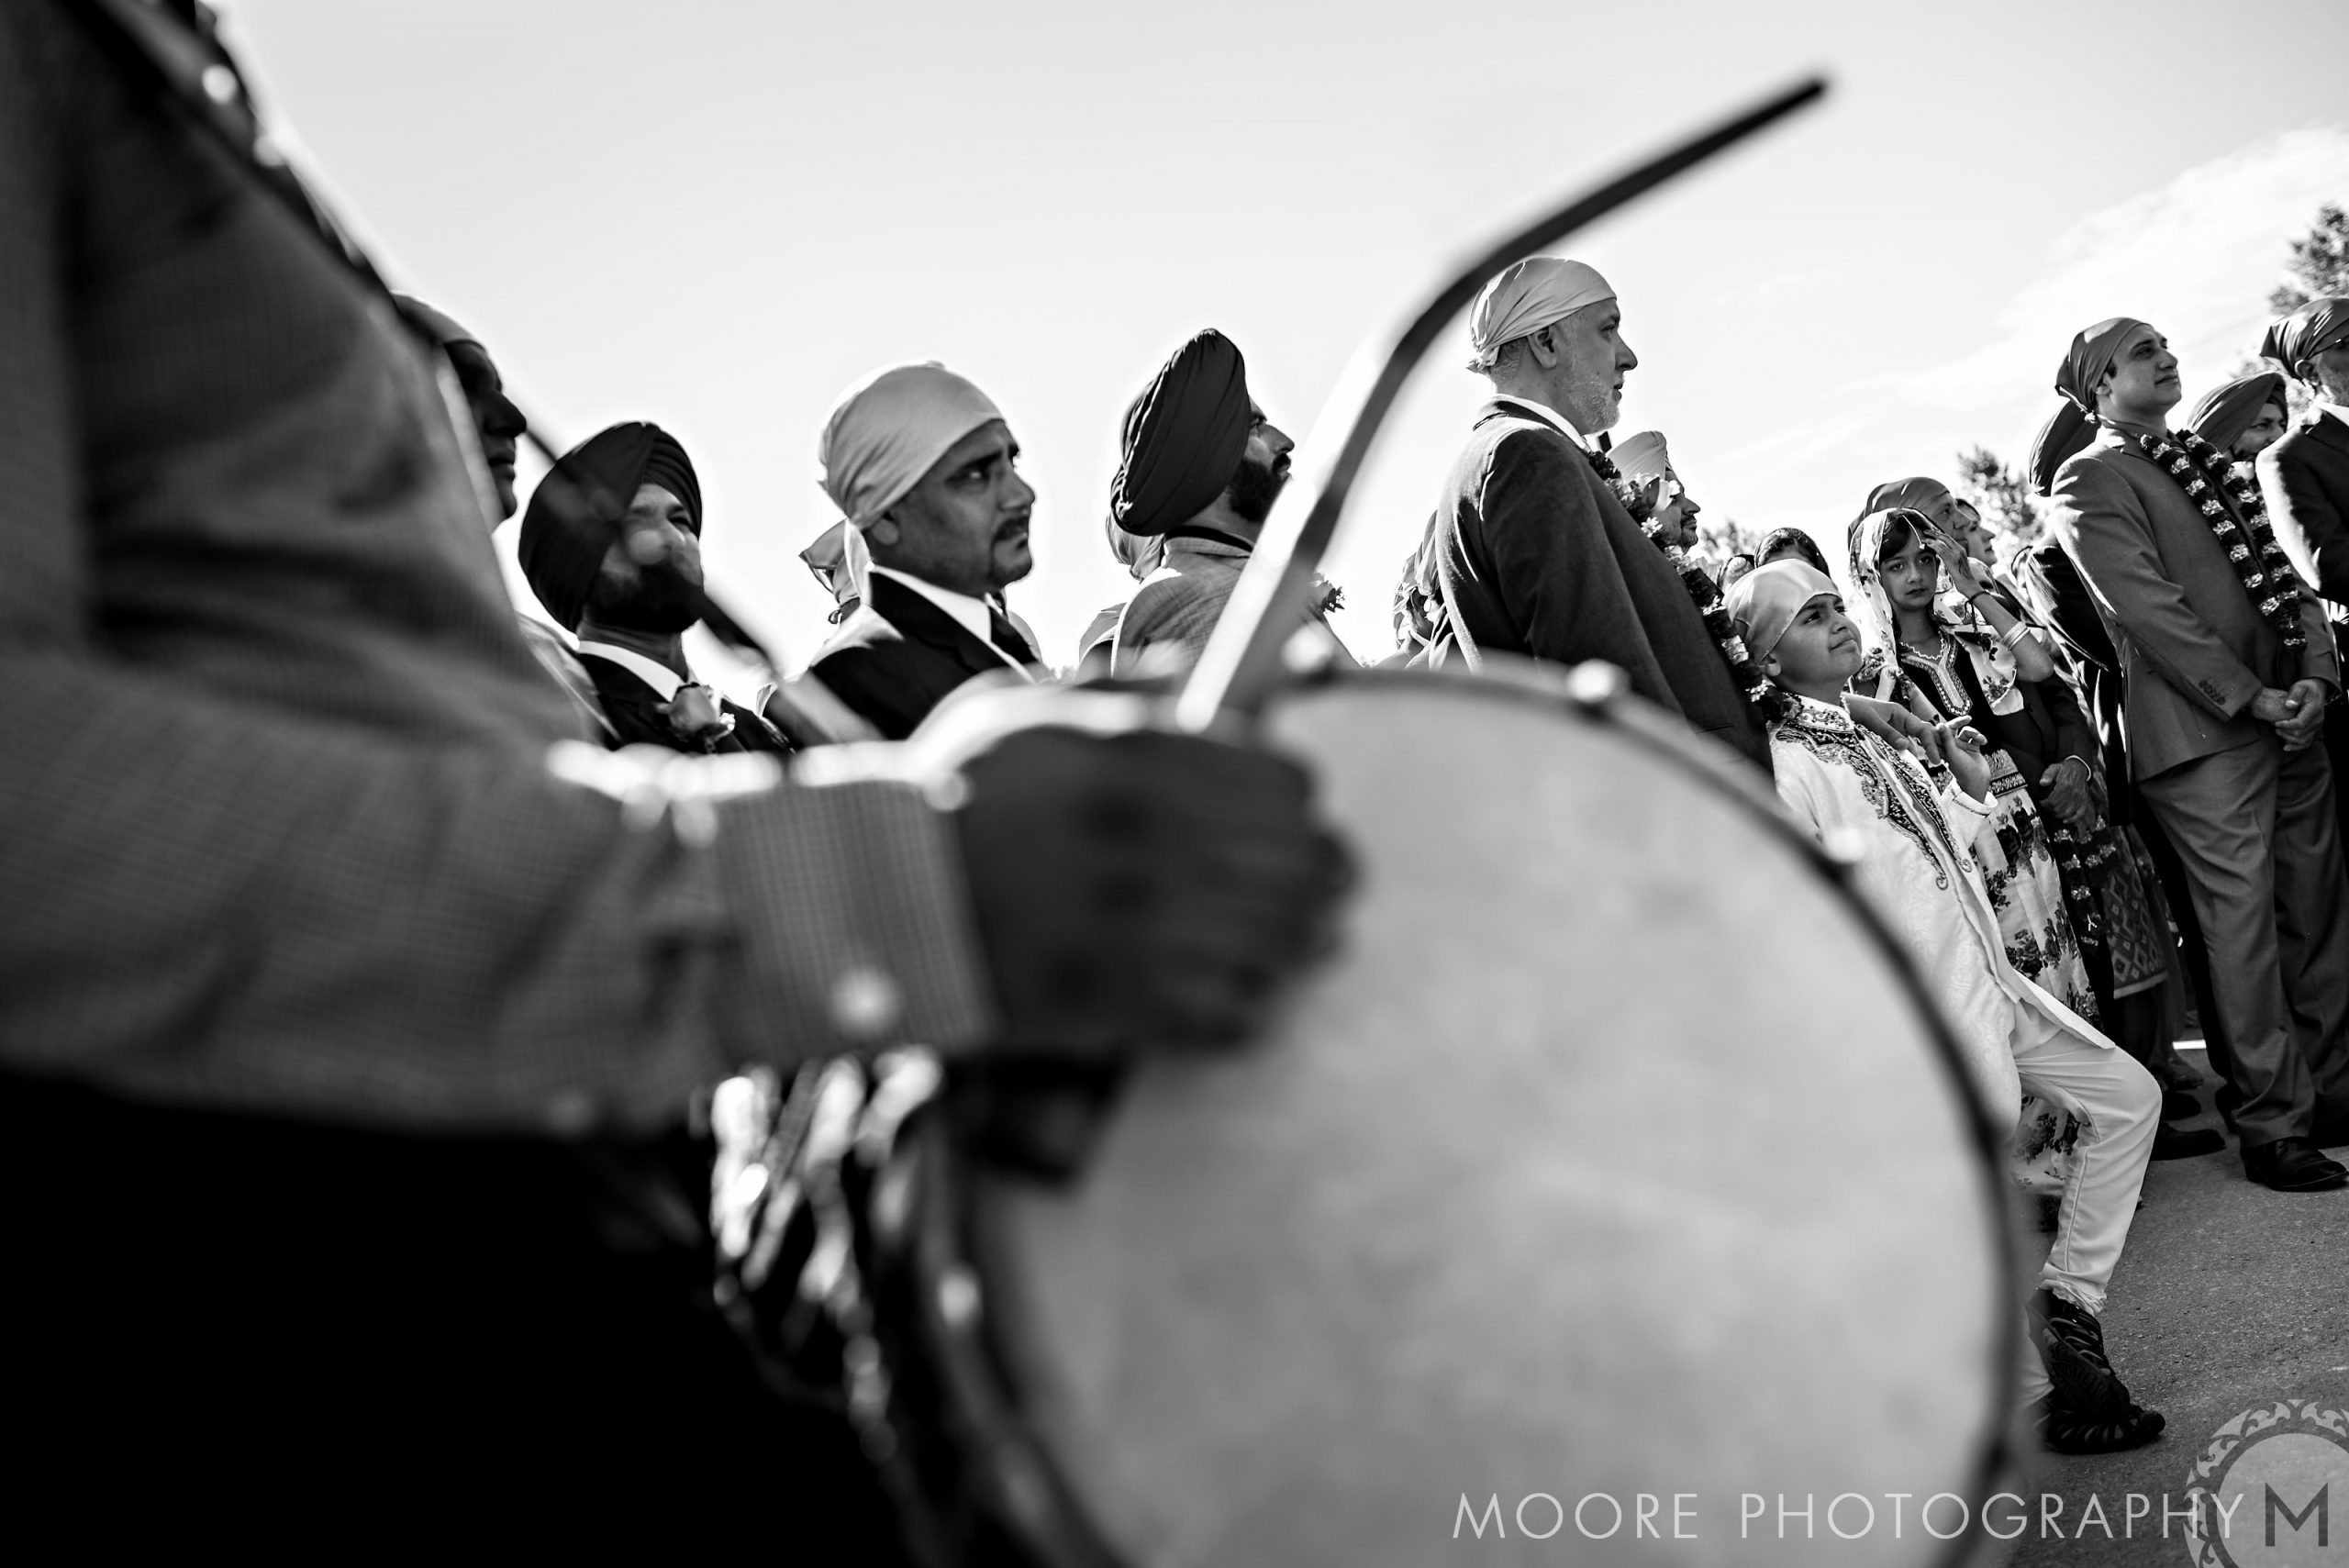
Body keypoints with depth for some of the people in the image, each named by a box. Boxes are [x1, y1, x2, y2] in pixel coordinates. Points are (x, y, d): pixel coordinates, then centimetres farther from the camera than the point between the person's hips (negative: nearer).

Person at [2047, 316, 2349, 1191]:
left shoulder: (2203, 462, 22)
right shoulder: (2089, 481, -3)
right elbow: (2149, 609, -12)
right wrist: (2251, 697, -14)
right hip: (2202, 732, -7)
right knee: (2244, 924, -6)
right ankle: (2273, 1125, 2)